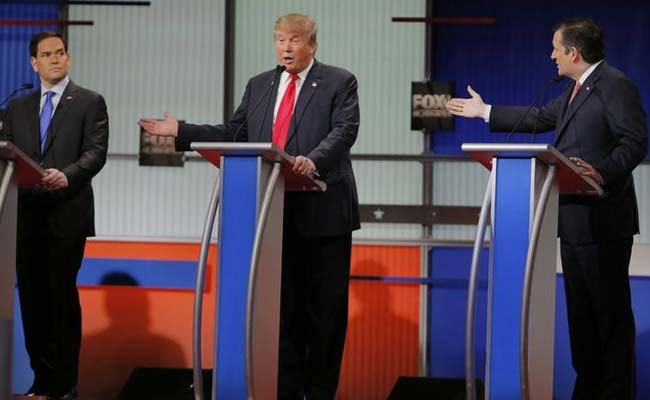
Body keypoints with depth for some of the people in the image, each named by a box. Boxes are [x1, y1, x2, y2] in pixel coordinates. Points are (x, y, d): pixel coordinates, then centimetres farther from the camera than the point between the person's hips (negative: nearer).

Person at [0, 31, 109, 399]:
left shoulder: (90, 103, 4)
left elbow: (96, 152, -7)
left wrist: (66, 176, -23)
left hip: (67, 213, -4)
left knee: (63, 295, -5)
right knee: (32, 296, 5)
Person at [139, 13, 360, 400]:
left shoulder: (339, 82, -1)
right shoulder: (259, 85, 15)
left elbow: (344, 131, -14)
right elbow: (233, 133, 14)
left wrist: (313, 159, -32)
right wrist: (180, 131, 6)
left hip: (323, 209, -4)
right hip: (275, 210, 4)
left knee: (324, 305, 3)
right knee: (282, 303, 7)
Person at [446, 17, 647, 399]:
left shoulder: (615, 85, -13)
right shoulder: (577, 89, 17)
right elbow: (541, 117, 27)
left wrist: (603, 174, -33)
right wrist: (484, 111, 31)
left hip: (603, 220, -10)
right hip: (574, 219, 10)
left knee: (610, 310, -4)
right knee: (580, 308, 13)